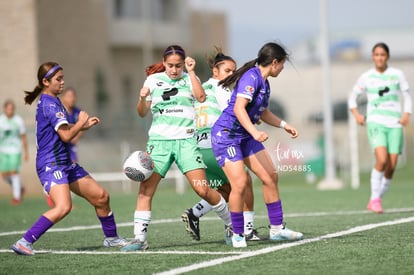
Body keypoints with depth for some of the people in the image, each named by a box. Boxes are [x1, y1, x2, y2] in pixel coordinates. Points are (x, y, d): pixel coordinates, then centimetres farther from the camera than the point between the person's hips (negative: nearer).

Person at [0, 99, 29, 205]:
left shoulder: (18, 120, -6)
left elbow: (23, 137, 3)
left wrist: (26, 152, 5)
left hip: (15, 150, -3)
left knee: (14, 172, -11)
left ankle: (17, 197, 0)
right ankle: (19, 188, 28)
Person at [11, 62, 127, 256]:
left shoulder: (53, 102, 15)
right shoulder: (49, 104, -16)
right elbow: (66, 135, -21)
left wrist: (84, 125, 17)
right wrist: (81, 122, -3)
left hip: (65, 163, 10)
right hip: (51, 164, -10)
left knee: (101, 197, 13)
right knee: (63, 207, -29)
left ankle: (111, 237, 30)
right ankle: (24, 242, -26)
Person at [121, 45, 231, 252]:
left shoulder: (189, 78, 6)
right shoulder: (153, 80, 7)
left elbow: (201, 97, -12)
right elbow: (142, 113, 7)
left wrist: (191, 72, -11)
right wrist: (142, 98, -14)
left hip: (186, 140, -1)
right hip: (159, 140, 1)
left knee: (203, 190, -7)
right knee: (145, 189, -10)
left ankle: (231, 225, 13)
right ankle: (140, 238, -6)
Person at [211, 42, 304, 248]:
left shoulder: (264, 83, 11)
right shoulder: (251, 77, -18)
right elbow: (238, 108, -30)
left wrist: (284, 125, 31)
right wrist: (254, 131, -40)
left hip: (245, 136, 10)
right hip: (226, 135, -10)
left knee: (270, 177, 5)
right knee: (240, 183, -17)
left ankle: (277, 228, 13)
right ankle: (237, 235, -2)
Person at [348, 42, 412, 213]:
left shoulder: (397, 75, 6)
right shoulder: (366, 77, 6)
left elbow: (406, 96, 14)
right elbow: (353, 97, 18)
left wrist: (407, 114, -2)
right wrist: (356, 114, 3)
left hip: (395, 124, 2)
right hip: (376, 122, -2)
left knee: (392, 165, -4)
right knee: (382, 160, -23)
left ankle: (377, 200, 14)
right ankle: (374, 198, -11)